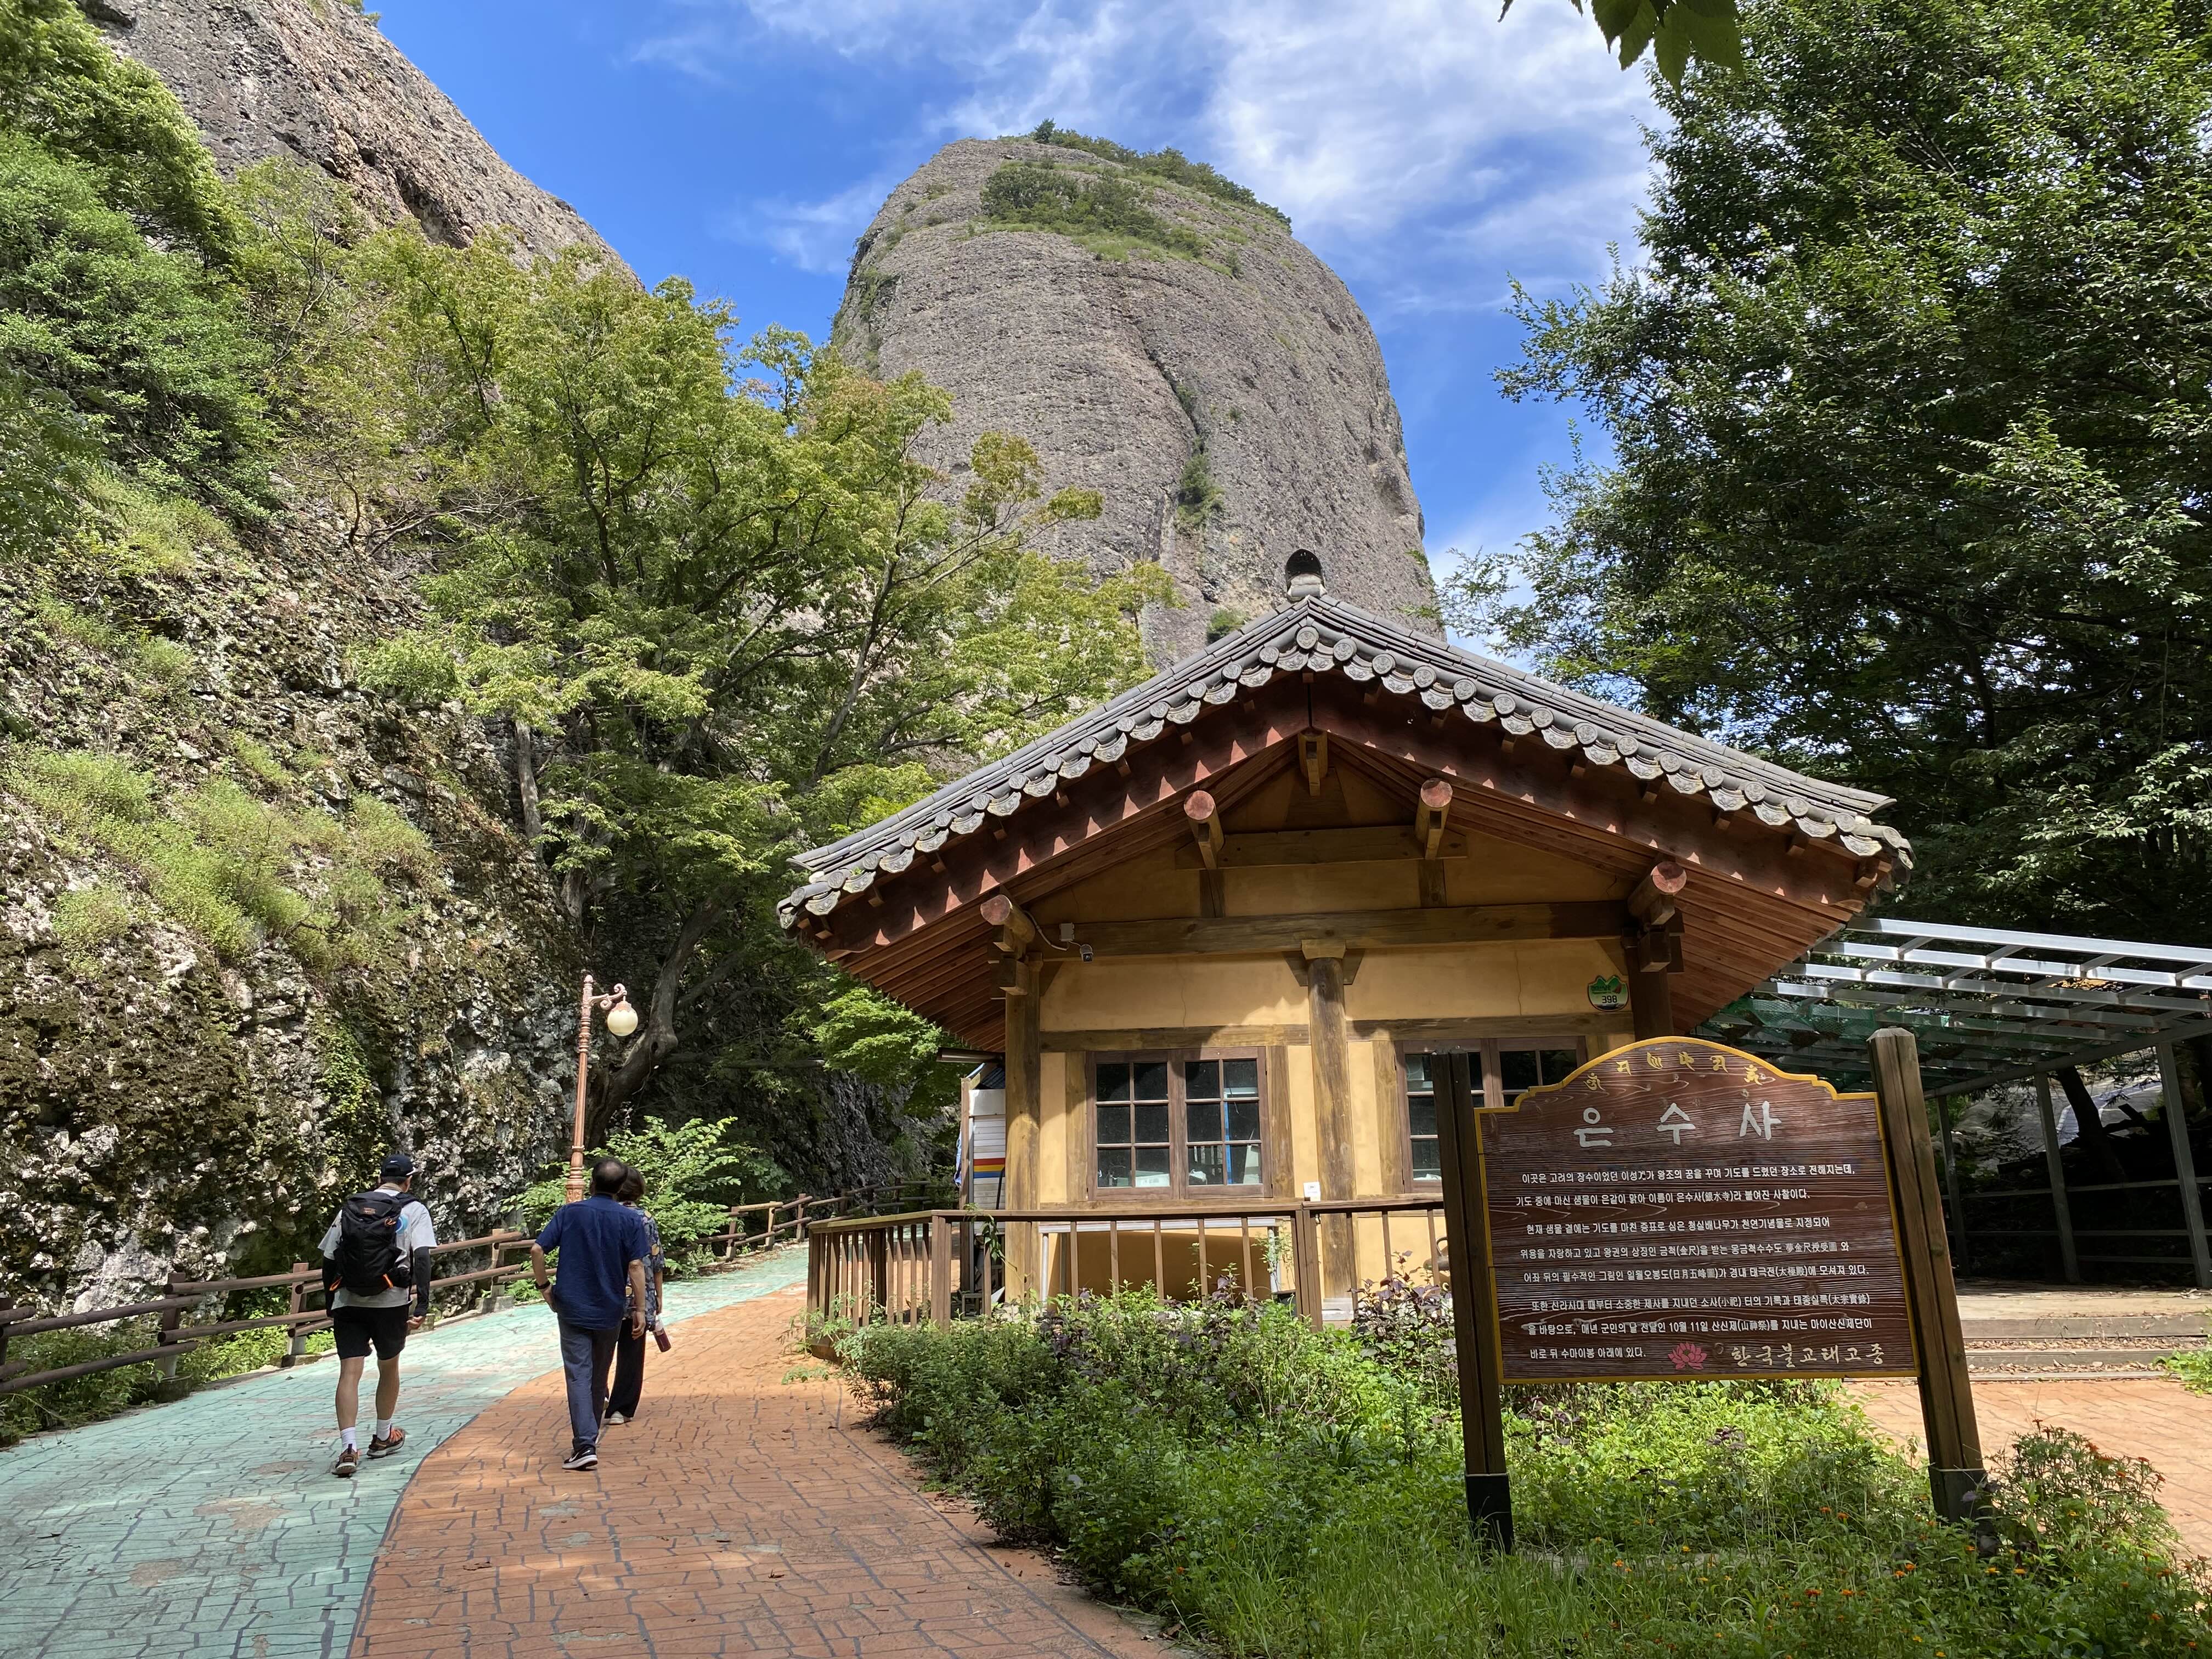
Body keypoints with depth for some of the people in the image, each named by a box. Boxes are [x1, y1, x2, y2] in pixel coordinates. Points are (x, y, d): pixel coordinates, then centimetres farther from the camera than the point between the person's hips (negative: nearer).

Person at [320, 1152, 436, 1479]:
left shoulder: (350, 1208, 12)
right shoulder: (414, 1210, 0)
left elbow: (328, 1261, 12)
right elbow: (421, 1258, -12)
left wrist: (330, 1305, 22)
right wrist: (422, 1306, -15)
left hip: (348, 1302, 2)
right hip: (391, 1302, -2)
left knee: (349, 1373, -1)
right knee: (389, 1368, 17)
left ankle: (349, 1448, -14)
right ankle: (383, 1437, 32)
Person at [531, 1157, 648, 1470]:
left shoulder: (569, 1213, -3)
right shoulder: (631, 1220, -6)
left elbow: (537, 1250, -8)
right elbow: (636, 1266, -10)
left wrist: (544, 1286, 5)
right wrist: (639, 1309, -4)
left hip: (572, 1307, -1)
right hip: (609, 1311, 1)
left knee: (579, 1376, -2)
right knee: (599, 1376, 17)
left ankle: (585, 1445, -12)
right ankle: (588, 1436, 30)